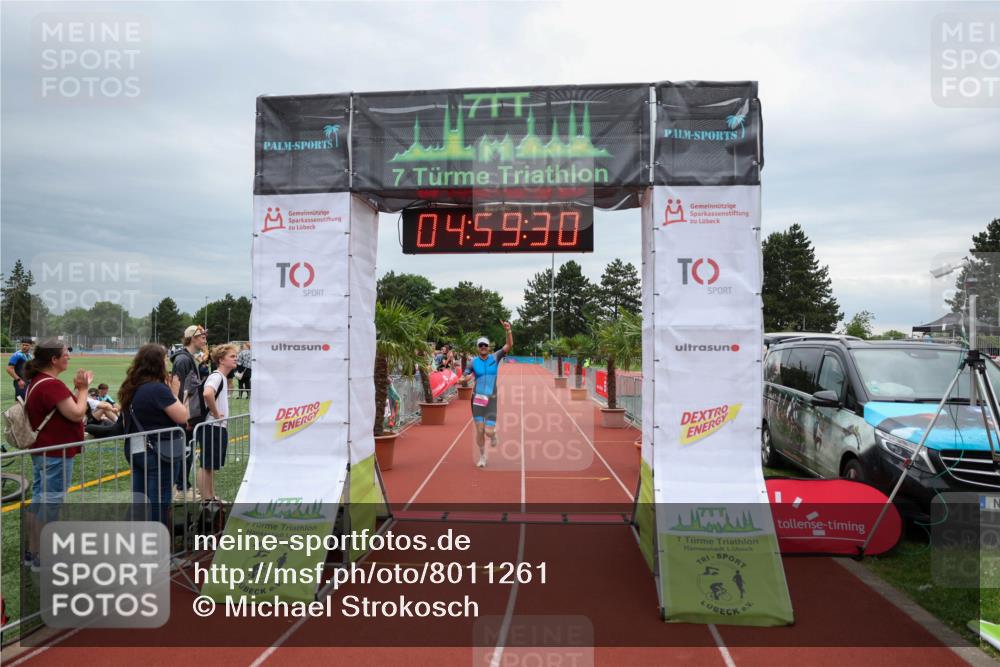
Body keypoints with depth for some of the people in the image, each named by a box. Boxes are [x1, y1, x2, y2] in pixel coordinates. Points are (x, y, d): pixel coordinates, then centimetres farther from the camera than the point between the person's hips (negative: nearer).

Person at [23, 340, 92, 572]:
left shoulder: (38, 381, 10)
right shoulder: (52, 385, -23)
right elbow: (77, 414, -22)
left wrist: (77, 388, 6)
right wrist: (83, 388, -11)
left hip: (43, 452, 11)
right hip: (56, 454, -11)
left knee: (39, 501, 18)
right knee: (49, 504, -1)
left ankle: (32, 552, 28)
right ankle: (42, 559, 8)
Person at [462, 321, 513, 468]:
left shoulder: (495, 358, 1)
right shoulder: (473, 362, 2)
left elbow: (509, 345, -8)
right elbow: (463, 380, 7)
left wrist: (508, 330, -22)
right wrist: (465, 378, -17)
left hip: (491, 399, 0)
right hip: (477, 398, 0)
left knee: (488, 432, -7)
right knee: (479, 430, -3)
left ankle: (493, 433, 31)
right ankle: (482, 457, 19)